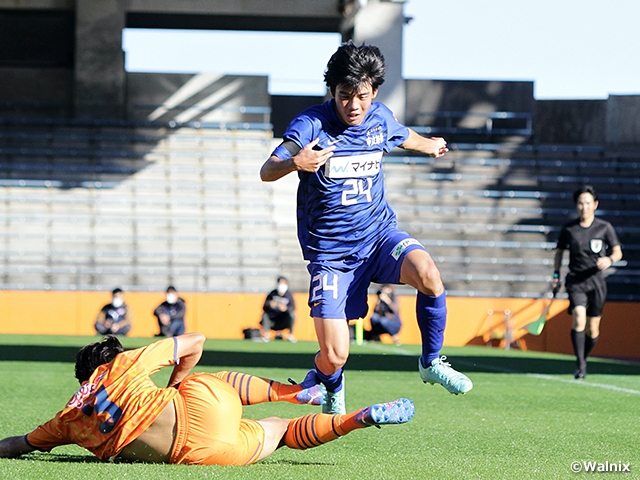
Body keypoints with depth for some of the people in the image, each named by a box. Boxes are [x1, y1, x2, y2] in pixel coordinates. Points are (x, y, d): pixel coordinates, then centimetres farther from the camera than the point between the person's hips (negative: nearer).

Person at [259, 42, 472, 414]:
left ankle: (432, 362, -7)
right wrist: (294, 163, -46)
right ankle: (332, 388, 28)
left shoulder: (380, 118, 1)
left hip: (378, 233, 3)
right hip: (330, 250, -3)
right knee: (335, 356, -11)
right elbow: (266, 171, -24)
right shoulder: (312, 124, -15)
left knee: (427, 273, -30)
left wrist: (430, 145, 46)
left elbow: (403, 136, 27)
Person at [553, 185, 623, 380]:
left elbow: (617, 252, 7)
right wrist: (556, 275, 6)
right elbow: (559, 252, 16)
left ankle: (583, 359, 29)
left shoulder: (605, 227, 0)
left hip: (596, 281, 1)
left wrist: (610, 260, -16)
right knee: (579, 318, -22)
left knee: (593, 327, 4)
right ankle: (580, 365, -19)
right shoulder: (568, 228, 3)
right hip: (575, 281, -1)